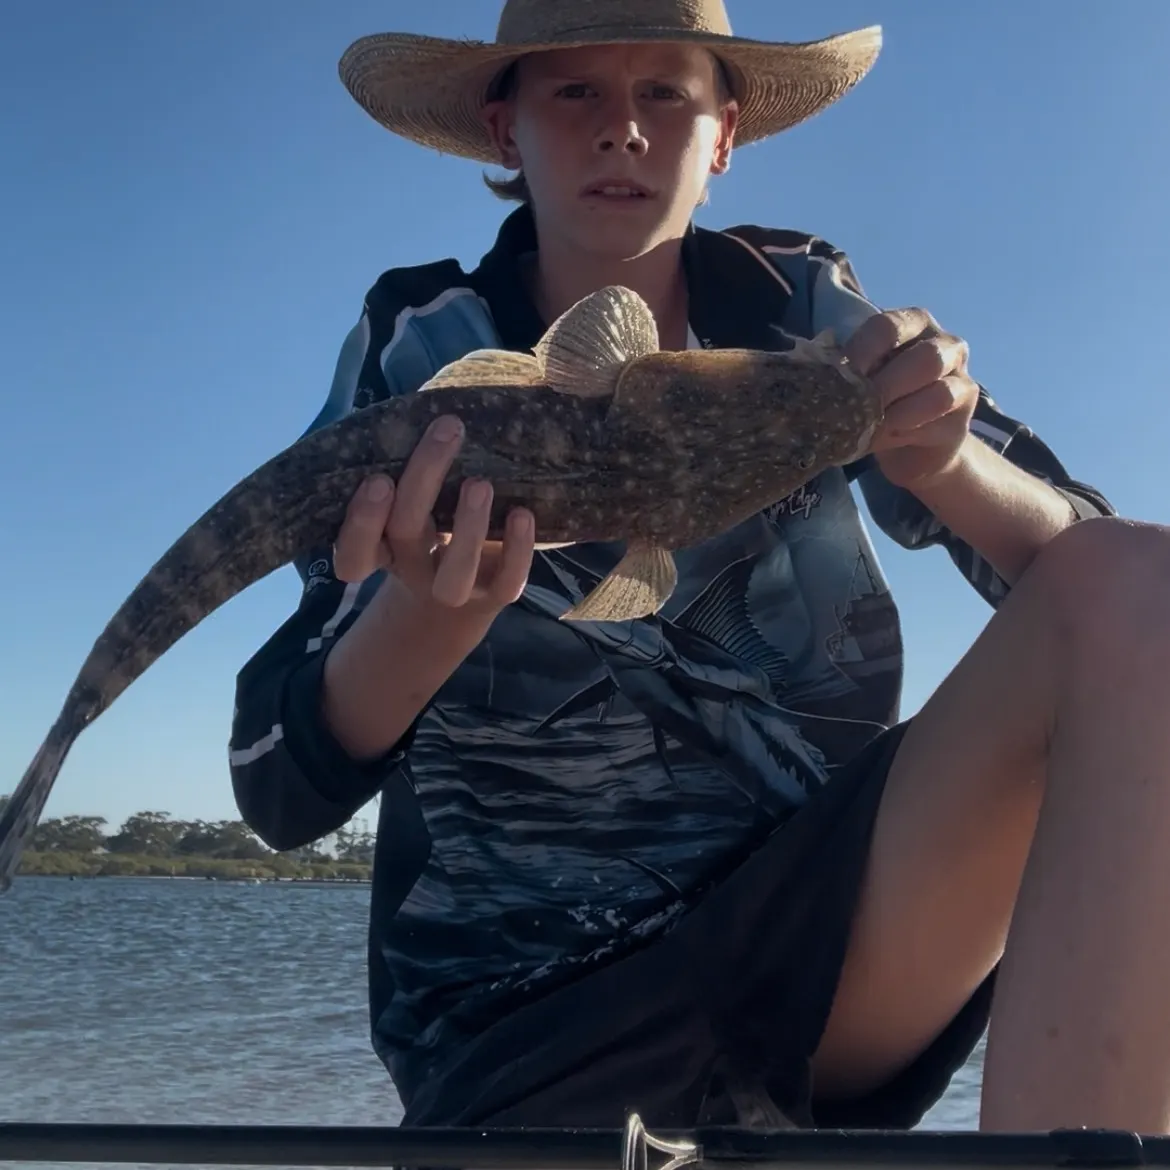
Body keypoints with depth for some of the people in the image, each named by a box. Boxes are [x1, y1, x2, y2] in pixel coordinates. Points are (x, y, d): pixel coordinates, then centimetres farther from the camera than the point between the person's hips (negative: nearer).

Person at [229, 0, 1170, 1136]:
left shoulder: (796, 310, 4)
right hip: (535, 1023, -2)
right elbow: (282, 794, -7)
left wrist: (943, 461, -22)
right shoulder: (419, 350, -2)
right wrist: (428, 615, -29)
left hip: (828, 948, 3)